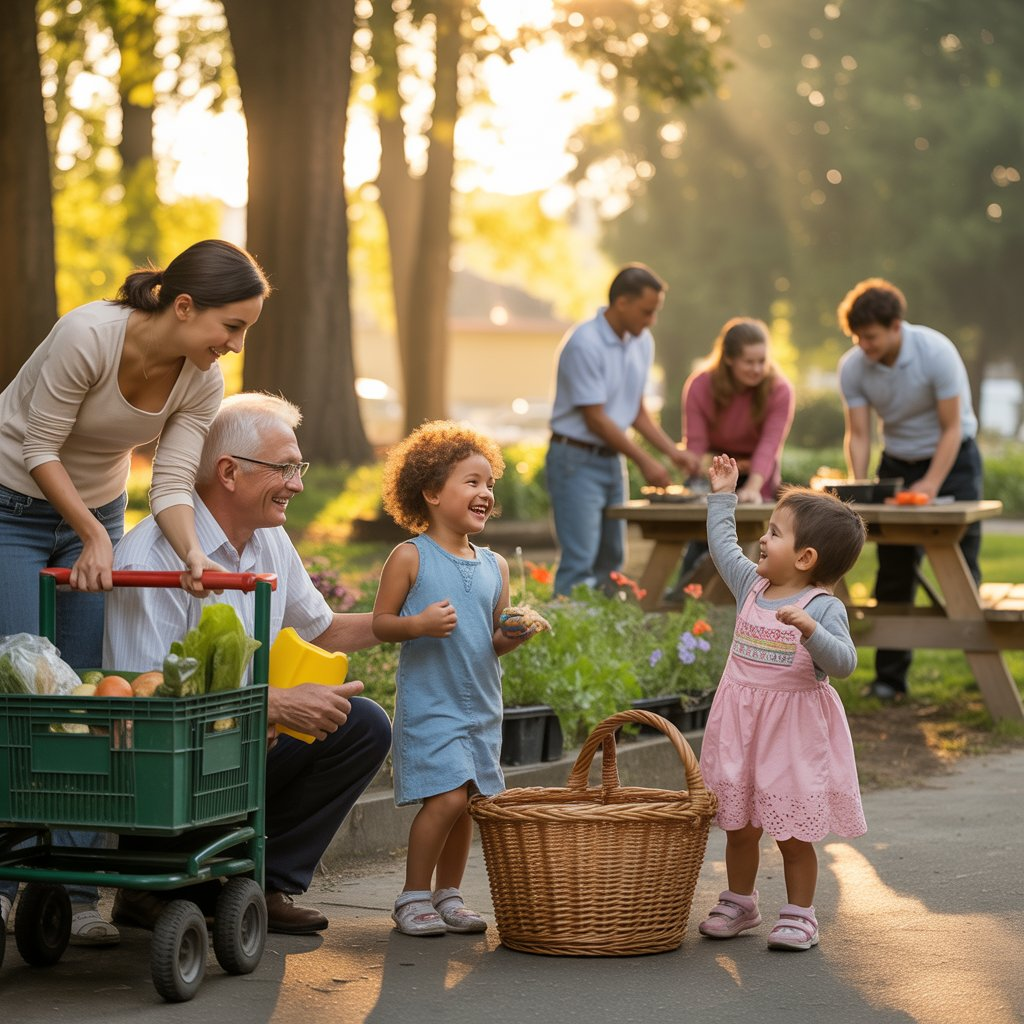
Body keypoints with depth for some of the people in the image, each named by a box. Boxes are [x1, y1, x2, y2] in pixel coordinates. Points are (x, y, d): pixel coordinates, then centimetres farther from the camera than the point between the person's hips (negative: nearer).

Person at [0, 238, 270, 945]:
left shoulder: (202, 382, -11)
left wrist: (192, 555, -31)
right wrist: (93, 536, -23)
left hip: (98, 510, 5)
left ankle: (76, 893, -2)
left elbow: (172, 483, -13)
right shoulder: (88, 336, -30)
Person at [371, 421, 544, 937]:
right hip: (428, 703, -6)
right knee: (447, 797, -13)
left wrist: (513, 636, -6)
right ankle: (414, 895, 3)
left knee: (467, 804, 9)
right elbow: (380, 622, -4)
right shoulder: (411, 557, -6)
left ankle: (448, 895, 24)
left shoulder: (495, 566, 9)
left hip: (481, 705, 6)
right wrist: (419, 625, -22)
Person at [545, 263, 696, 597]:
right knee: (580, 562, -13)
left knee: (611, 561, 11)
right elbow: (595, 419, -18)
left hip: (611, 459, 9)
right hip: (576, 460, -9)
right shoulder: (585, 344, -20)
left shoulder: (642, 342, 5)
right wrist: (644, 461, -13)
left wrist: (672, 451, 3)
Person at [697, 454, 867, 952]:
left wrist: (809, 629, -36)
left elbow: (843, 662, -22)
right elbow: (724, 547, 22)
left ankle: (799, 914, 13)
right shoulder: (751, 585, 5)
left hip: (795, 729, -6)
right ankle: (739, 903, 28)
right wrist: (723, 496, 27)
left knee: (793, 831, 1)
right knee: (739, 826, 13)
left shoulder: (823, 607, -13)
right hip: (741, 723, 6)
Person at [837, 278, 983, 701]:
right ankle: (889, 677, 2)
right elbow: (858, 434, -10)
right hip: (898, 461, 4)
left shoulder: (936, 352, -25)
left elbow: (952, 428, -21)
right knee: (894, 571, -1)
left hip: (951, 458, -3)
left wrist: (931, 484, -30)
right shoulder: (852, 368, -14)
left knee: (960, 566, -8)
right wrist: (858, 483, -27)